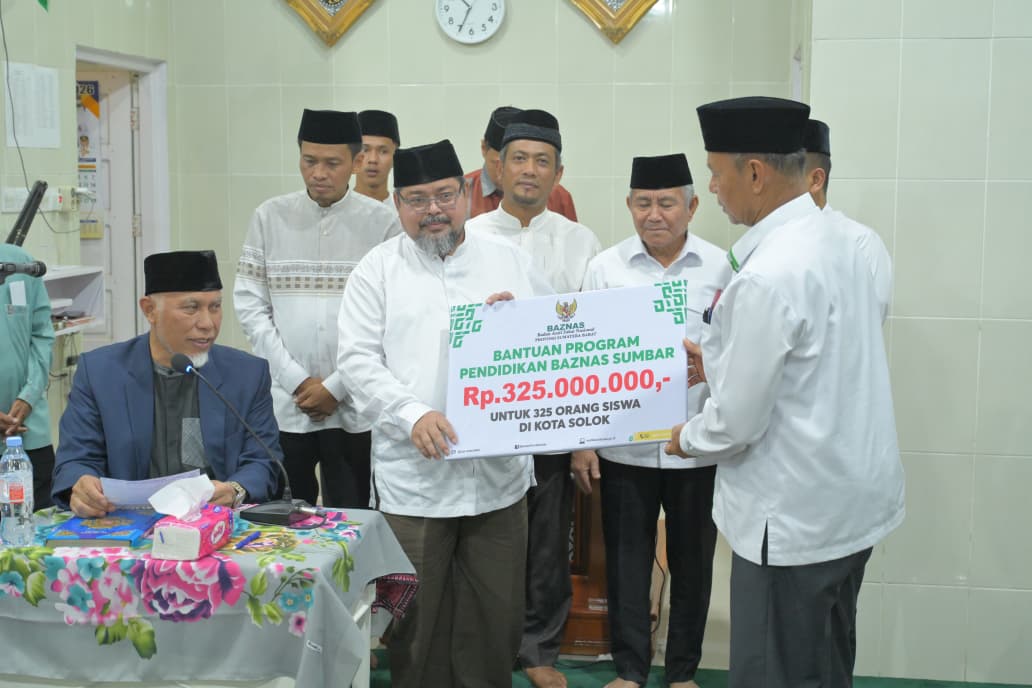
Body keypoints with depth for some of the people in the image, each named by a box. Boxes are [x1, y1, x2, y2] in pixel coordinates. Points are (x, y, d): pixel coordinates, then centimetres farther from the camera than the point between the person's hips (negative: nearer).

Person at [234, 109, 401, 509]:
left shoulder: (382, 223, -1)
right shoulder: (270, 217, 4)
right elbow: (249, 305, 2)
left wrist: (336, 387, -8)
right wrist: (296, 380, -7)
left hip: (355, 408, -1)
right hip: (282, 404, 2)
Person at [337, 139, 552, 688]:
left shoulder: (509, 262, 11)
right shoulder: (378, 270, 4)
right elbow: (358, 360, -4)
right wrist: (412, 415, -18)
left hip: (499, 472, 2)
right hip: (413, 475, -2)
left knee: (496, 612, 9)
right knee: (417, 616, 6)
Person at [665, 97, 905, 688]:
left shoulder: (767, 277, -25)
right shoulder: (834, 242, 4)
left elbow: (738, 421, -20)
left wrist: (688, 438, 0)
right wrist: (720, 361, 15)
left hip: (794, 519, -9)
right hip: (853, 503, 9)